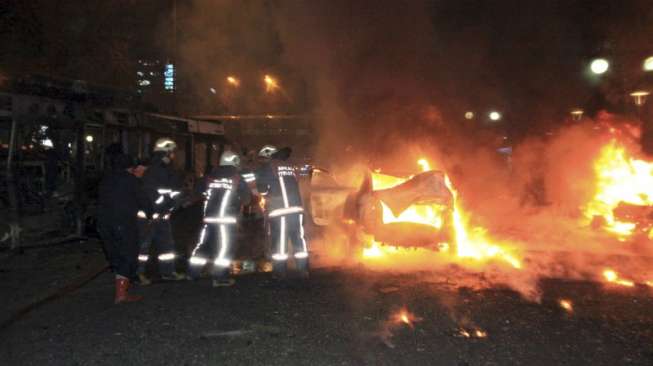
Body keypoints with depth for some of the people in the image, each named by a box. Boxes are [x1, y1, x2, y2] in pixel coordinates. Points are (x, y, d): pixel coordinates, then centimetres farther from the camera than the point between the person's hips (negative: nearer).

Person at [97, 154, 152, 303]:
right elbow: (142, 200, 0)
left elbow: (101, 202, 22)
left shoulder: (105, 180, 18)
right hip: (124, 222, -6)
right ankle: (121, 293, -12)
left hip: (104, 223, 7)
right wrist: (150, 212, 15)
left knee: (115, 256, 17)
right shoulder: (130, 179, 0)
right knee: (128, 257, -4)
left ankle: (122, 284, 29)